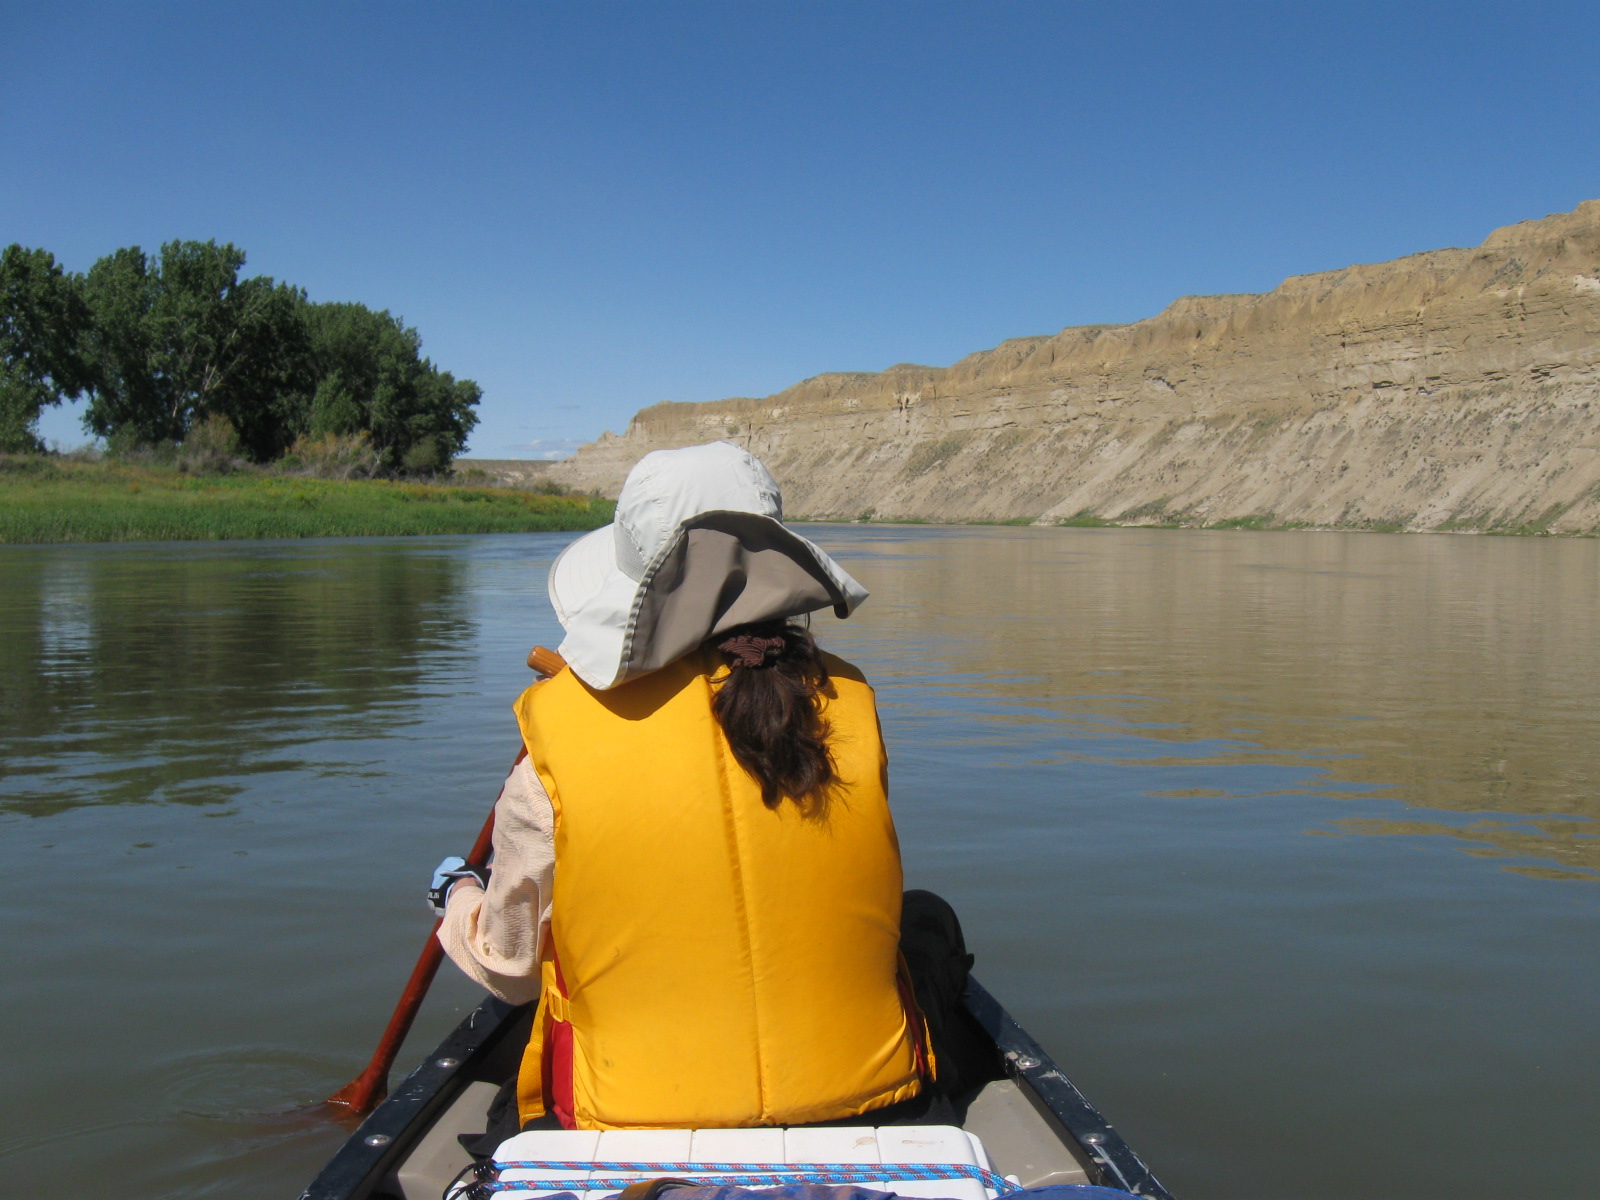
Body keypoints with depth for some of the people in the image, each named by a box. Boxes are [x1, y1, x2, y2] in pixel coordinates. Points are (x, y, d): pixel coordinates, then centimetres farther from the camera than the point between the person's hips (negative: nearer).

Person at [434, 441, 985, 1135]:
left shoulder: (560, 728, -14)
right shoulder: (848, 702, -7)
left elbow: (509, 967, -1)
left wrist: (458, 895, 24)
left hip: (634, 1128, -1)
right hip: (862, 1101, 2)